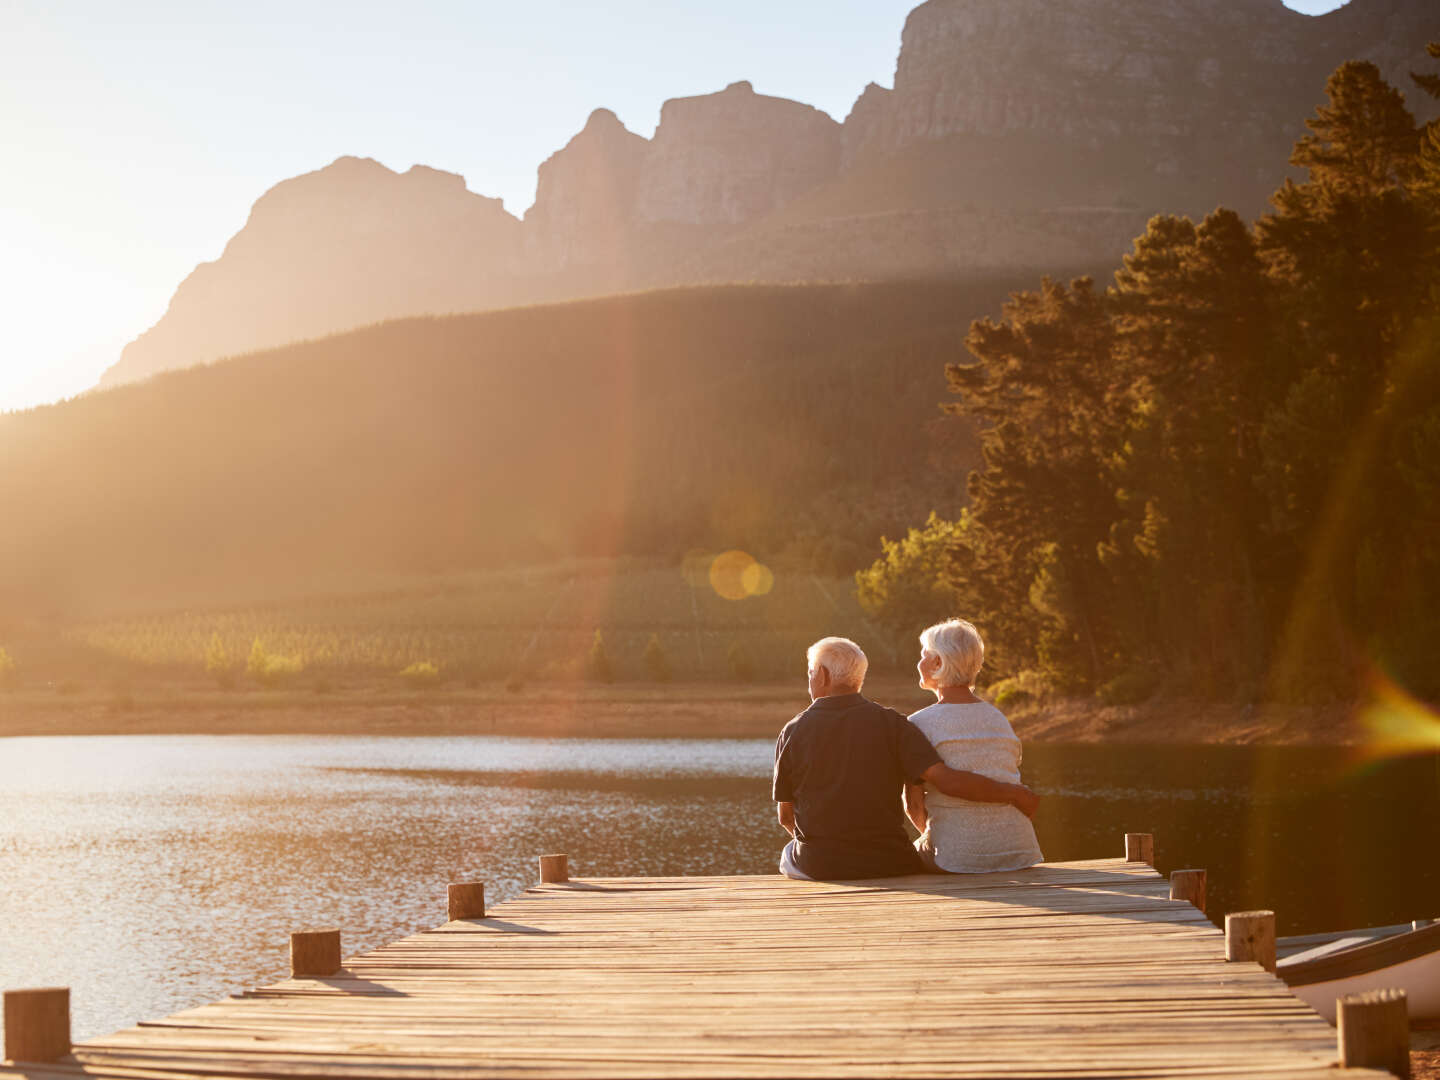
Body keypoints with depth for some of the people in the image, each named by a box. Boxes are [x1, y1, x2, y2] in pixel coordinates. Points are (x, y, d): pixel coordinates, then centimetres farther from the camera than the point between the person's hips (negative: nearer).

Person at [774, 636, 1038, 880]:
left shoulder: (793, 732, -3)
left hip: (818, 867, 0)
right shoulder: (890, 723, -6)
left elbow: (785, 815, 4)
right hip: (886, 865, 0)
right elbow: (945, 779, -17)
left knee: (790, 855, 34)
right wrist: (1013, 793, -5)